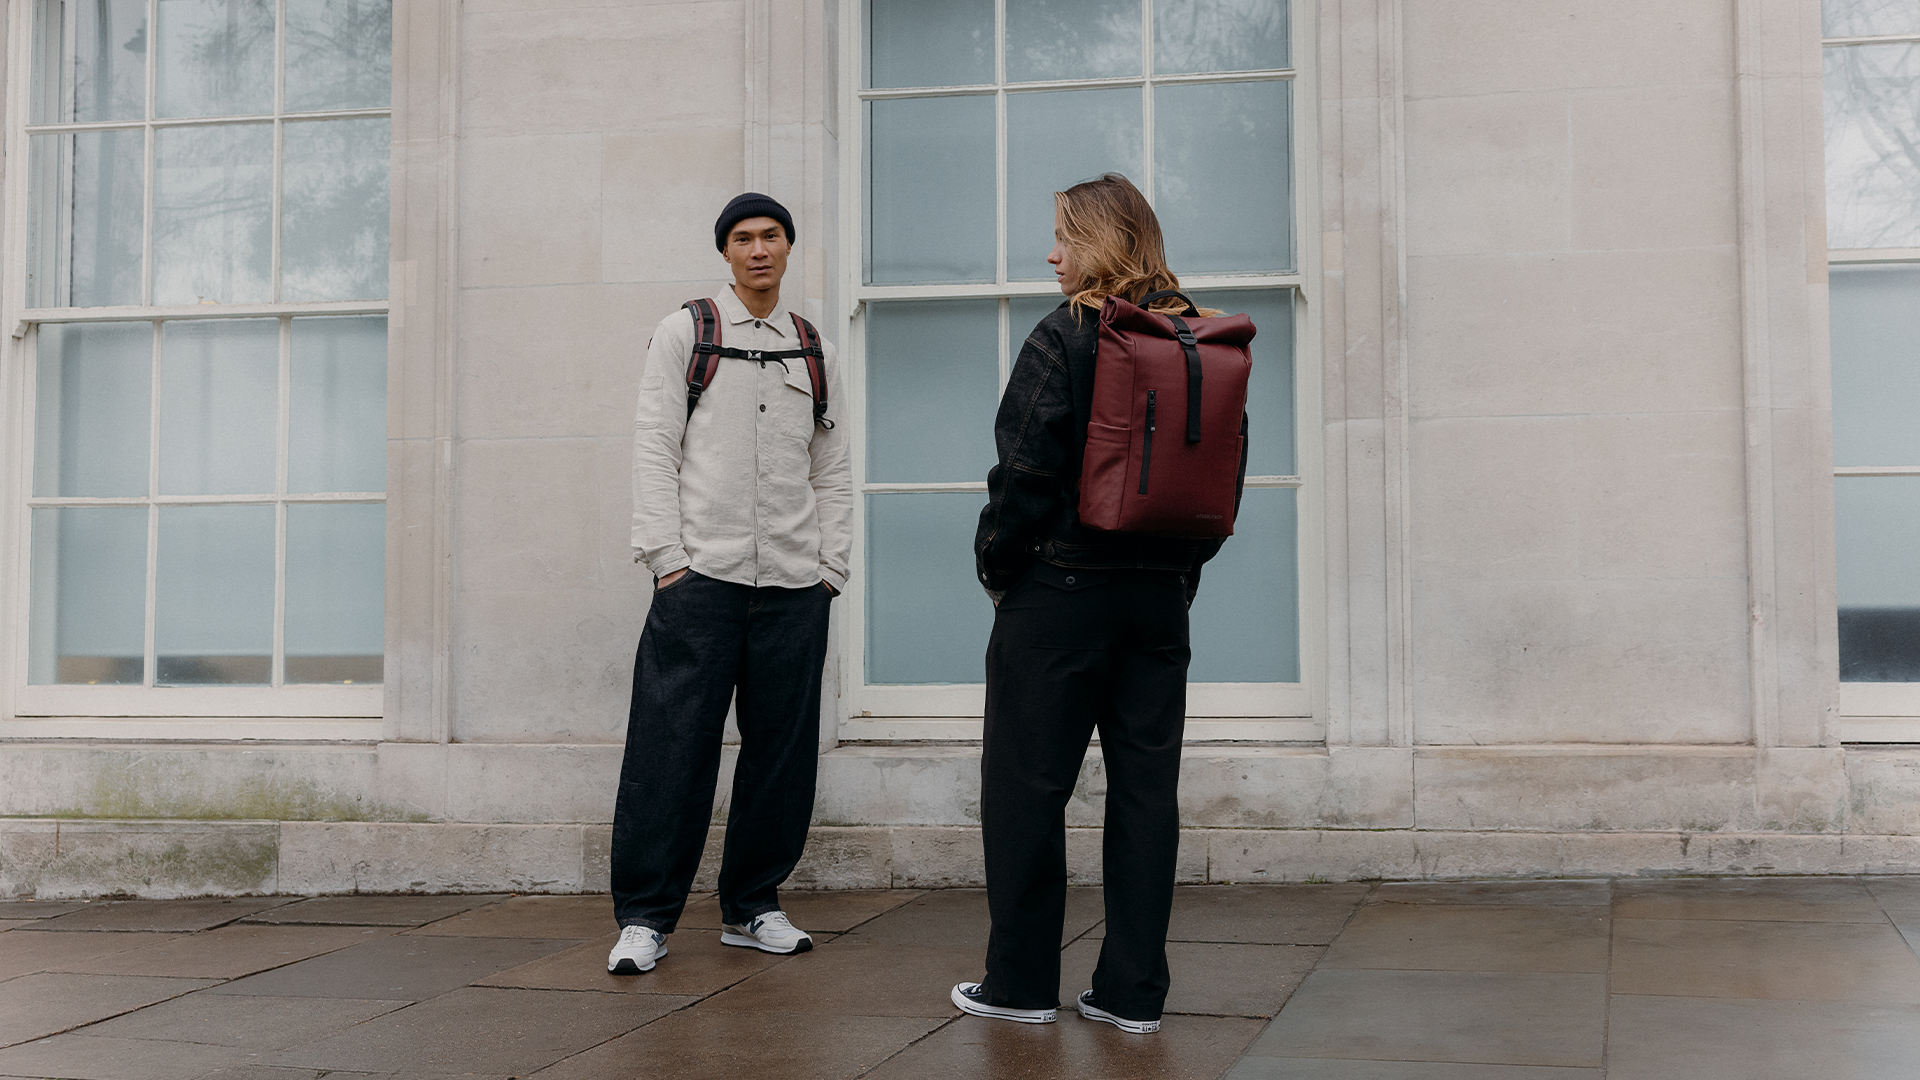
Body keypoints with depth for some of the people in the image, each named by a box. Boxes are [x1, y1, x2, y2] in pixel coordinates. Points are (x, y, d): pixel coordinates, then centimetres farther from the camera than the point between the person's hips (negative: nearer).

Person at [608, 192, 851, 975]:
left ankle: (752, 906, 18)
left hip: (793, 583, 4)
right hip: (701, 573, -3)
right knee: (673, 744, -6)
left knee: (782, 749, 5)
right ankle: (644, 916, 1)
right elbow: (654, 448, 1)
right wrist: (666, 555, -8)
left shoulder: (814, 351, 16)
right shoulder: (684, 332, 7)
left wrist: (831, 566, 7)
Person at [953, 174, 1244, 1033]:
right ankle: (1133, 989, 12)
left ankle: (1021, 981, 12)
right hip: (1160, 596, 6)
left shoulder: (1063, 339, -10)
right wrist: (1182, 565, 16)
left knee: (1026, 786, 5)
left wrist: (996, 565, 0)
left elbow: (1027, 471, -14)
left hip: (1060, 591, -5)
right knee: (1146, 790, 8)